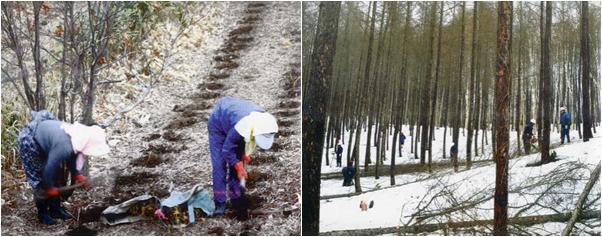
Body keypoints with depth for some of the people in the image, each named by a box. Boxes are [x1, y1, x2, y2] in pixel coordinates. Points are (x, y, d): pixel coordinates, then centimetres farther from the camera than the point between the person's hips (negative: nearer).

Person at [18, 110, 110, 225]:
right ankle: (42, 214, 11)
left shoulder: (79, 137, -12)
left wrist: (76, 175, -1)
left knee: (54, 177, 11)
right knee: (40, 180, -4)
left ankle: (55, 209, 23)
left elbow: (71, 157, 7)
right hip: (29, 142, -9)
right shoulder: (64, 146, -39)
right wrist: (49, 187, -14)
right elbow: (50, 168, -28)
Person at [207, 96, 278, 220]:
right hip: (218, 123, -6)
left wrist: (244, 153, -6)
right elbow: (227, 150, -29)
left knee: (237, 161, 1)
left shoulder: (263, 119, -24)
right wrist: (239, 167, -23)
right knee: (219, 165, -11)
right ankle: (220, 203, -7)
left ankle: (236, 197, 10)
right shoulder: (240, 127, -44)